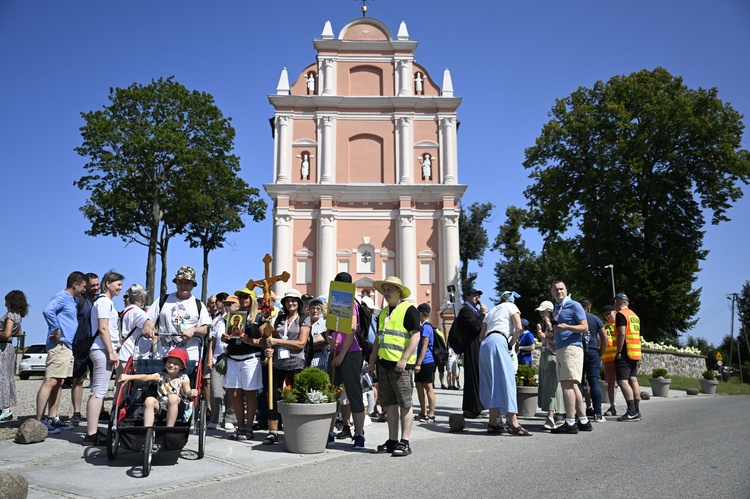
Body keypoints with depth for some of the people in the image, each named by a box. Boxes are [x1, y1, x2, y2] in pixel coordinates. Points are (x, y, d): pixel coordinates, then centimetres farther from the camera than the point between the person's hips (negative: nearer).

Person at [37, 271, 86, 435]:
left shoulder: (71, 300, 20)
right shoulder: (61, 297, -9)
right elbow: (48, 310, -27)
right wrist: (56, 331, -21)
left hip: (68, 346, 10)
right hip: (59, 346, -10)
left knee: (59, 383, 12)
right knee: (50, 382, -11)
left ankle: (52, 418, 17)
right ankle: (40, 421, -11)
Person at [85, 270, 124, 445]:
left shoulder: (105, 301, 21)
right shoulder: (104, 301, -8)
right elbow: (103, 329, -17)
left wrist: (112, 351, 21)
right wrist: (112, 352, -18)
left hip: (103, 350, 11)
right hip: (103, 350, -11)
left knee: (98, 391, 11)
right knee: (99, 391, -11)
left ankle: (92, 431, 16)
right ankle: (91, 435, -11)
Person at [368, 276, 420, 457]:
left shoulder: (408, 309, -6)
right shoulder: (383, 312, 18)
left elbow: (415, 336, -13)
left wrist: (404, 359, -20)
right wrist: (372, 362, 17)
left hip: (400, 364, -8)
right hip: (384, 362, 8)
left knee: (404, 404, -2)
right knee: (390, 403, 11)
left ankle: (405, 442, 3)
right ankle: (392, 440, 18)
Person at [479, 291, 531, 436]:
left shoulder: (491, 311, 31)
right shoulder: (511, 306, 14)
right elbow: (519, 328, -3)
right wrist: (511, 344, 7)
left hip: (484, 345, 7)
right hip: (498, 342, -7)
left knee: (492, 384, 8)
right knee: (506, 381, -11)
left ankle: (493, 423, 6)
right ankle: (514, 424, -17)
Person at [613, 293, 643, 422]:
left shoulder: (621, 314, -9)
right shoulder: (634, 315, 18)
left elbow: (622, 334, -18)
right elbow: (637, 334, 20)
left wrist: (619, 352, -15)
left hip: (625, 353, -9)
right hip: (635, 353, 9)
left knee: (622, 381, -10)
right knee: (633, 380, 10)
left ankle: (632, 412, -15)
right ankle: (637, 411, 11)